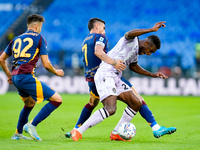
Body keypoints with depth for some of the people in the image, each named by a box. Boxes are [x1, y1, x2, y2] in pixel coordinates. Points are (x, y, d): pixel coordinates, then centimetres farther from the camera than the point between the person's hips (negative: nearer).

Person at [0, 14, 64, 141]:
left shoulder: (16, 39, 20)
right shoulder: (39, 38, 1)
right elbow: (46, 64, -3)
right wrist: (56, 72, 15)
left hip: (15, 78, 8)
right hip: (26, 77, -8)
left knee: (30, 103, 31)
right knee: (57, 99, -7)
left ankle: (18, 134, 35)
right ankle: (32, 125, -12)